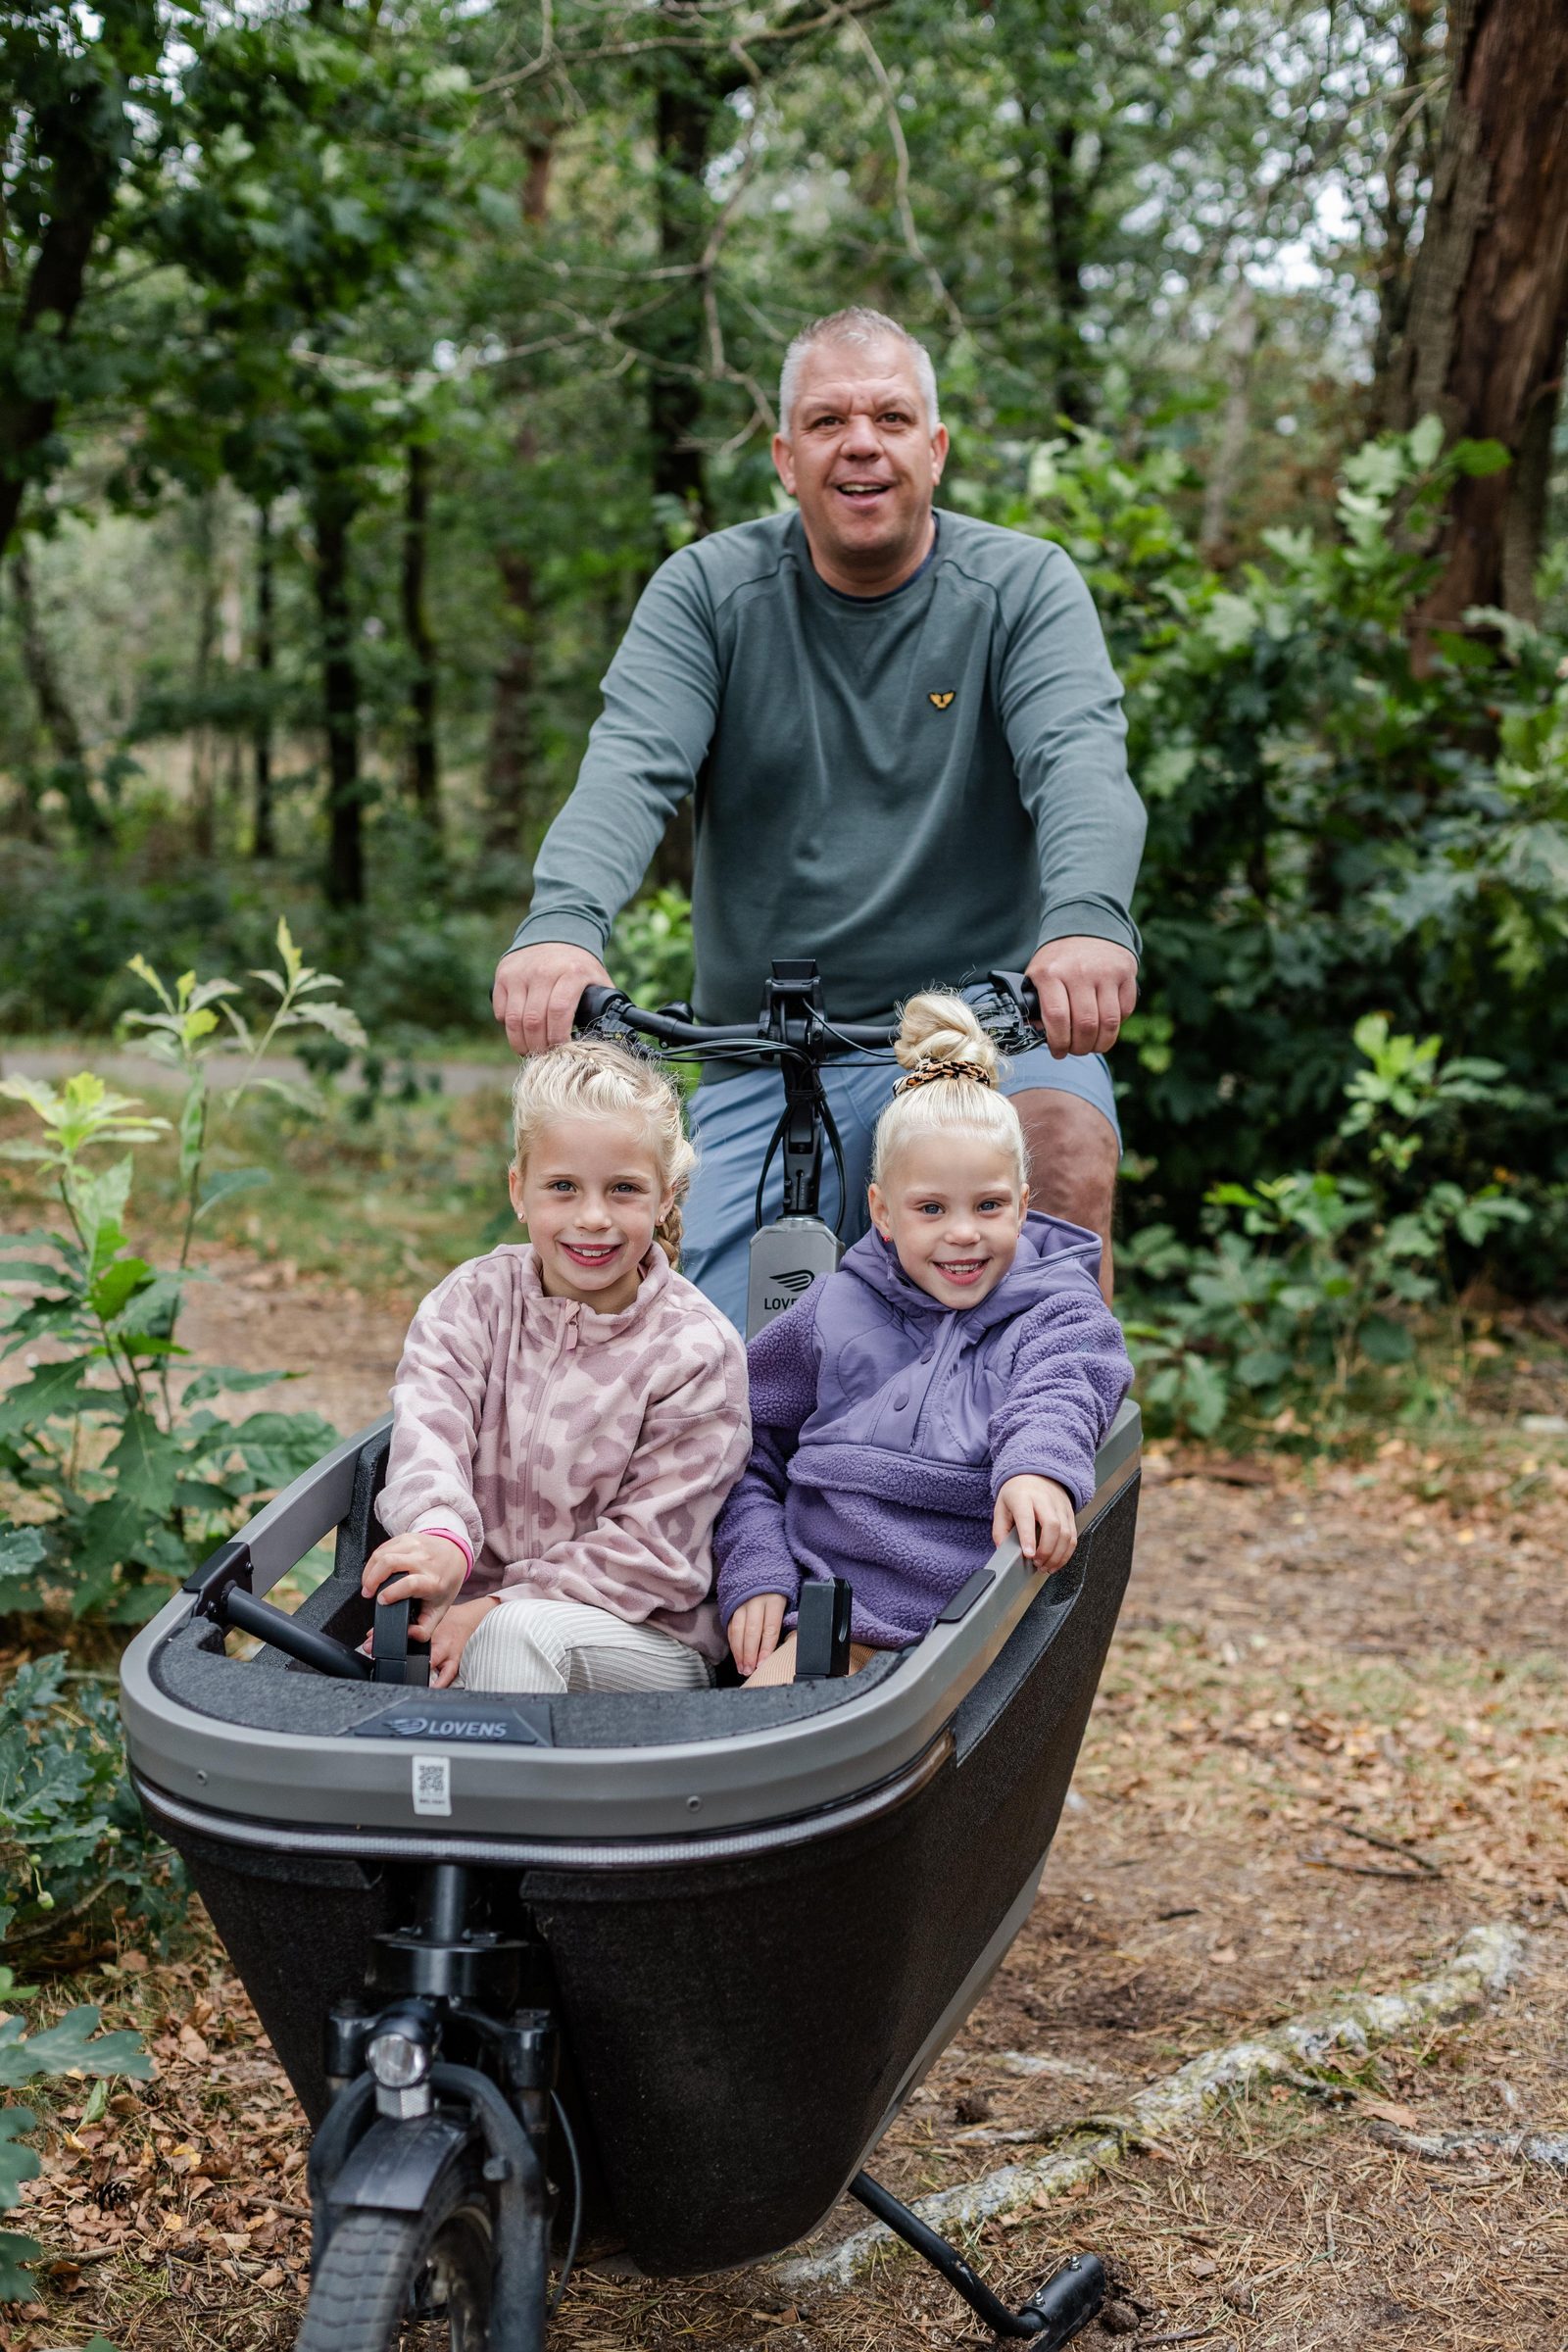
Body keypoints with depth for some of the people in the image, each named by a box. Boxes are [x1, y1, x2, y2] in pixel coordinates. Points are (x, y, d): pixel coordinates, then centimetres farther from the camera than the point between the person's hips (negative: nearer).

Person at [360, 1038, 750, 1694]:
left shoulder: (697, 1351, -8)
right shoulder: (472, 1302, 2)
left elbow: (653, 1549, -10)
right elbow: (429, 1425, -18)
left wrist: (498, 1608, -20)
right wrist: (439, 1535, -42)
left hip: (646, 1642, -3)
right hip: (475, 1609, 3)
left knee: (521, 1633, -35)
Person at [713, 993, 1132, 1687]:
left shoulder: (1060, 1315, 9)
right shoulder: (837, 1311, 14)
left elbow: (1055, 1397, -15)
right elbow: (745, 1441, 18)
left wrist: (1038, 1467, -39)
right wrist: (754, 1568, 2)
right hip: (832, 1609, 2)